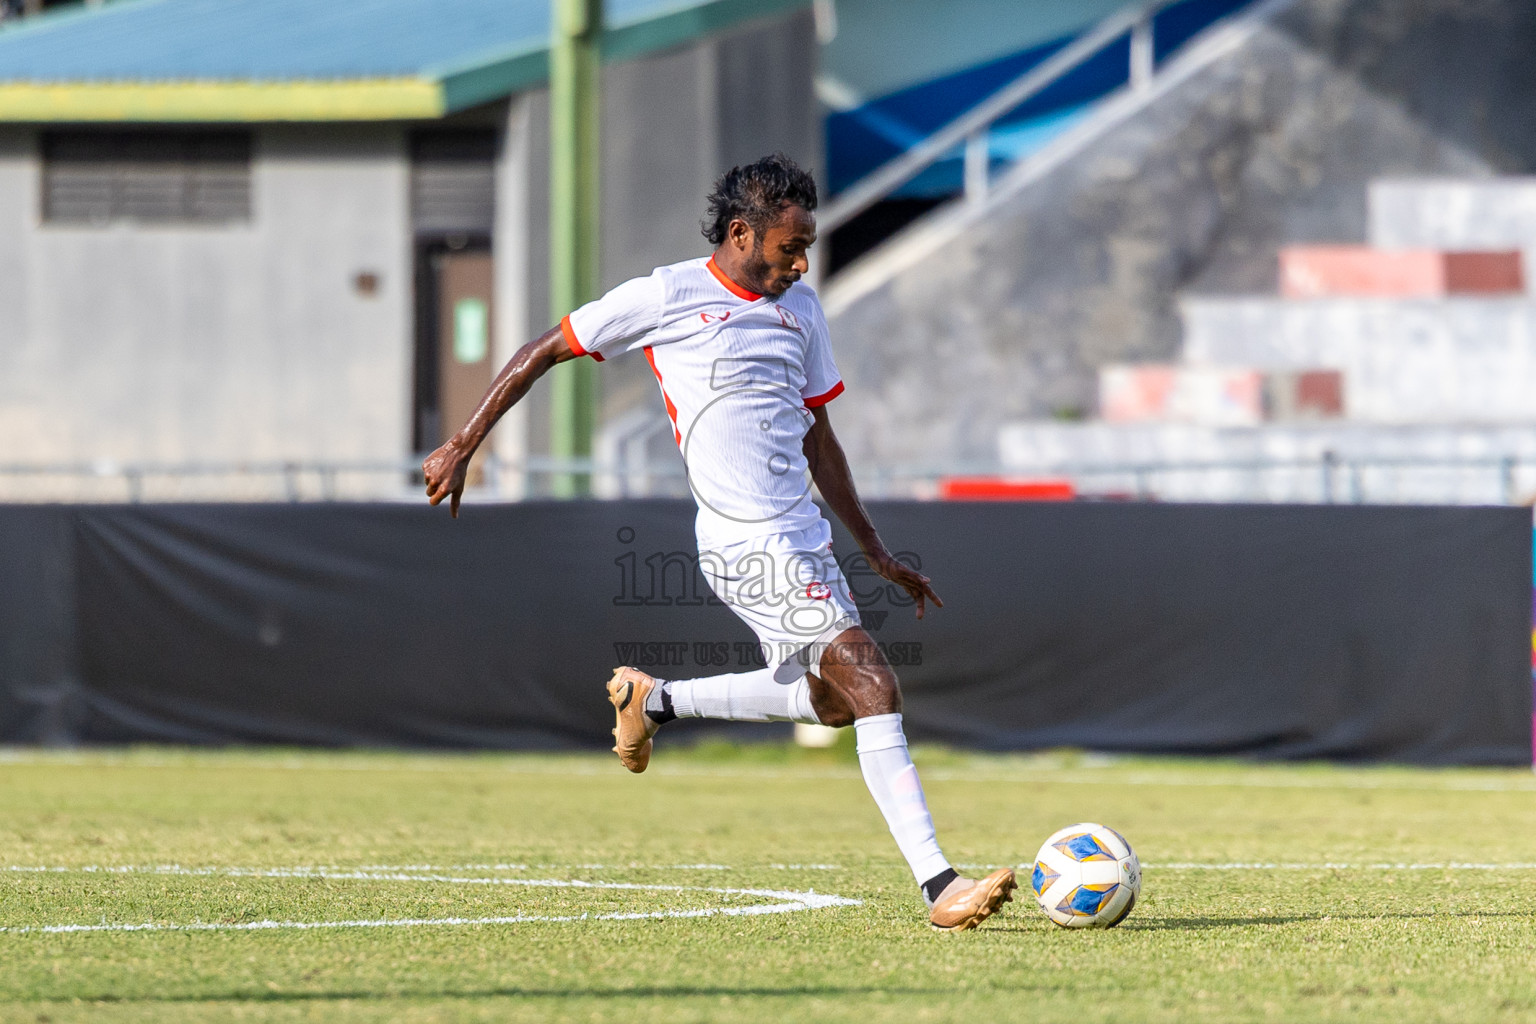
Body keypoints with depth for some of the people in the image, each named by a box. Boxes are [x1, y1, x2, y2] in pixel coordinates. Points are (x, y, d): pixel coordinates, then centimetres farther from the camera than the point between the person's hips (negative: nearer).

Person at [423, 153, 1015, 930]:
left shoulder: (800, 311, 14)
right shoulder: (668, 297, -6)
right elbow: (543, 353, 3)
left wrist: (876, 552, 21)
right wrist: (462, 448, 4)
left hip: (802, 538, 8)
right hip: (747, 542, -8)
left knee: (831, 700, 16)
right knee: (870, 680, -17)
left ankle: (654, 700, 33)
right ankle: (938, 887, -20)